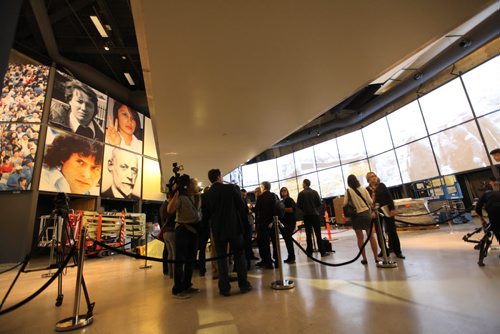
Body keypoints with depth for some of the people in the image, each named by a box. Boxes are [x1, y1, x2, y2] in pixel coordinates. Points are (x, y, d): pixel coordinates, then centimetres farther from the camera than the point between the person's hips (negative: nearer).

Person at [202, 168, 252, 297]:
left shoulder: (207, 195, -1)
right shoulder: (231, 188, -7)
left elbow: (205, 215, 2)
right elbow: (241, 205, -3)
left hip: (218, 229, 2)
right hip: (234, 226, -1)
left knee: (221, 257, 10)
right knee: (239, 255, 10)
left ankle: (225, 288, 12)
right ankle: (243, 284, 15)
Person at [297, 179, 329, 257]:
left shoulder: (301, 193, -4)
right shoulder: (314, 192, 0)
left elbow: (298, 205, -4)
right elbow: (319, 203, -1)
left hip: (306, 215, 0)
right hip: (315, 214, 1)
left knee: (308, 234, 5)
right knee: (318, 234, 4)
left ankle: (309, 252, 9)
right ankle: (322, 252, 5)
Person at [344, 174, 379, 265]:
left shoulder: (348, 191, -7)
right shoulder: (363, 189, 0)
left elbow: (345, 204, -11)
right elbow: (370, 202, 1)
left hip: (356, 216, -2)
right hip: (366, 214, 2)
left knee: (360, 238, 10)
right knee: (371, 237, 11)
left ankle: (364, 258, 15)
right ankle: (376, 257, 16)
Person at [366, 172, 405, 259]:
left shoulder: (382, 185, 2)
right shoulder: (367, 190, -2)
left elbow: (389, 197, -1)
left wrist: (393, 209, -7)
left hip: (387, 210, 0)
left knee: (392, 231, 4)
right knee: (379, 232, 8)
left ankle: (397, 251, 14)